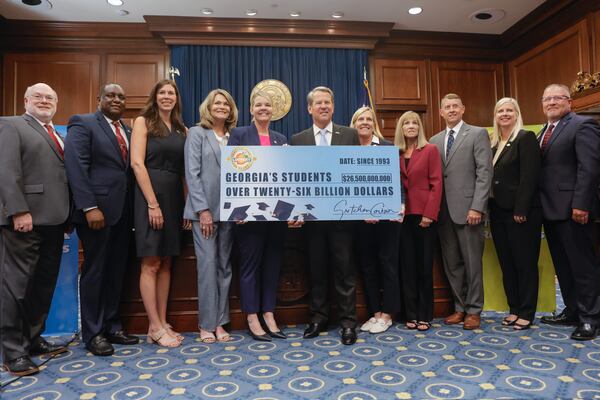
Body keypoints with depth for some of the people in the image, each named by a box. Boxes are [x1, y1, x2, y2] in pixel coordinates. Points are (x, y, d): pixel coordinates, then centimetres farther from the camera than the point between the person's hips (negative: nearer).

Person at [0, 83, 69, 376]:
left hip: (53, 220, 7)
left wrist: (68, 214, 8)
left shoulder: (58, 136, 22)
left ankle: (33, 339, 23)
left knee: (44, 284, 11)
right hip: (25, 218, -7)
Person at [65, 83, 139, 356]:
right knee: (94, 271, 3)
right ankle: (92, 333, 16)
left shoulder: (128, 130, 16)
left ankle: (111, 326, 23)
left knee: (116, 271, 11)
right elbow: (75, 166, -12)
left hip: (122, 211, 6)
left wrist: (133, 207, 3)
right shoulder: (83, 124, -2)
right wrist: (90, 207, -19)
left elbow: (130, 167, 13)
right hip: (97, 210, -6)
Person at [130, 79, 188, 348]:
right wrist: (153, 203, -16)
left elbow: (185, 170, 12)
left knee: (166, 263, 7)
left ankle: (162, 323, 15)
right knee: (151, 264, -3)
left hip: (175, 196, 5)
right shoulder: (143, 122, 2)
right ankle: (155, 327, 5)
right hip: (150, 194, -5)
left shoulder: (181, 129, 15)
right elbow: (137, 163, -8)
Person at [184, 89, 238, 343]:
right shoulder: (197, 134, 3)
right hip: (204, 209, -3)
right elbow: (192, 174, -5)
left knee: (224, 266, 6)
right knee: (207, 264, -3)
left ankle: (220, 322, 16)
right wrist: (203, 210, -12)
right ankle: (207, 324, 10)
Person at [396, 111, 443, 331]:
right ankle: (411, 314, 18)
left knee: (425, 264, 4)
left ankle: (424, 315, 16)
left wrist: (429, 214, -13)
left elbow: (436, 183, -5)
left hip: (424, 214, -3)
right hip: (403, 215, 3)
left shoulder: (430, 150, 1)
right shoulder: (396, 153, 9)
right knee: (407, 265, 7)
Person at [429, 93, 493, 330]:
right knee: (451, 263, 9)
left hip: (467, 209, -4)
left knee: (472, 262, 3)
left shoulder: (478, 134, 1)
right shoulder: (434, 141, 15)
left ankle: (474, 310, 16)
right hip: (443, 211, 5)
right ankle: (460, 307, 21)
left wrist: (476, 207, -14)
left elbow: (485, 172, -6)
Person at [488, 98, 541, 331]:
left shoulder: (526, 138, -6)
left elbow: (529, 177, -14)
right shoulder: (493, 143, 14)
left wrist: (521, 210, -19)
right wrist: (491, 209, 6)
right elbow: (491, 177, 12)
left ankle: (526, 313, 13)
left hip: (520, 212, -7)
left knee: (525, 262, 3)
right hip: (498, 212, 7)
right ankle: (514, 308, 22)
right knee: (506, 263, 11)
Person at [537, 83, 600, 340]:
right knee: (562, 264, 14)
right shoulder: (544, 131, 19)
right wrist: (539, 205, 9)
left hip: (572, 210, -8)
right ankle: (572, 311, 25)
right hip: (550, 210, 8)